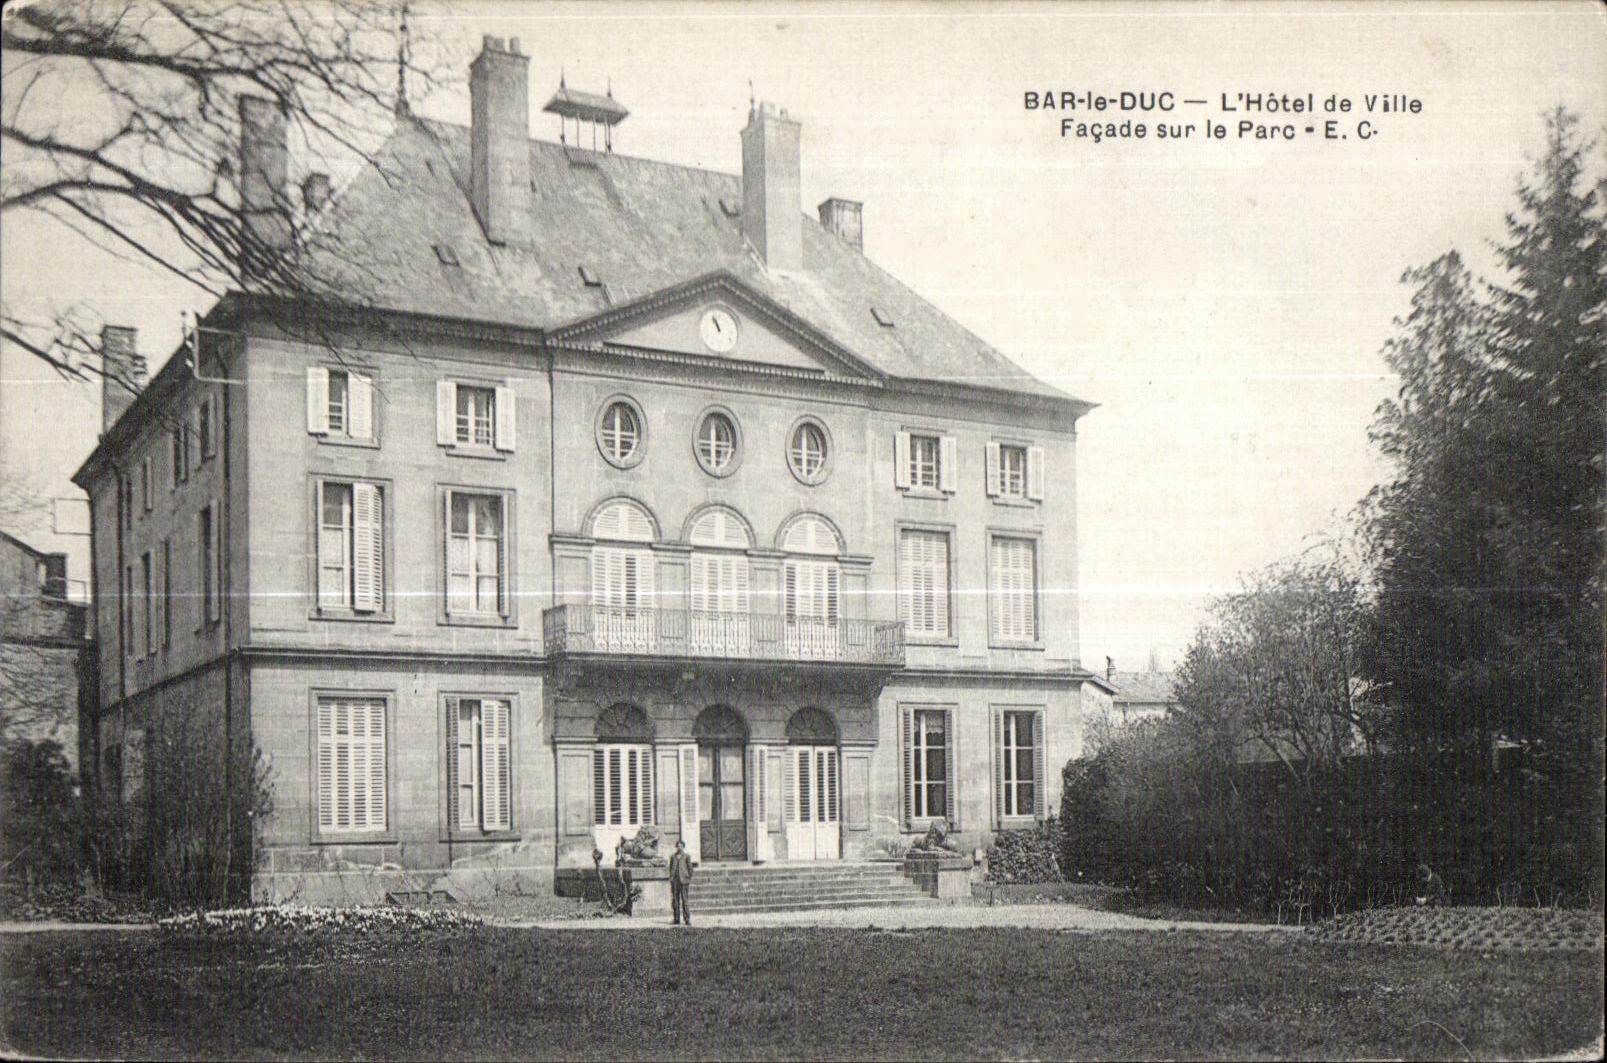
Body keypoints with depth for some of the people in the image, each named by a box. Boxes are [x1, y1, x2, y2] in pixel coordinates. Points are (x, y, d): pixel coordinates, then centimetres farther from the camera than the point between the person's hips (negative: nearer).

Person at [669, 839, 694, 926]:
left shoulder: (686, 857, 5)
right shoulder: (673, 857, 16)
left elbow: (690, 868, 4)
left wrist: (689, 878, -4)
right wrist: (671, 878, 9)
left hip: (683, 880, -4)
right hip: (674, 880, 4)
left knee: (684, 900, -10)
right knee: (675, 900, 1)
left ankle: (687, 919, -9)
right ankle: (677, 920, 5)